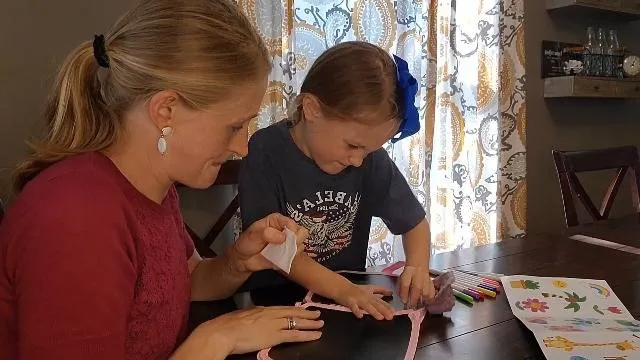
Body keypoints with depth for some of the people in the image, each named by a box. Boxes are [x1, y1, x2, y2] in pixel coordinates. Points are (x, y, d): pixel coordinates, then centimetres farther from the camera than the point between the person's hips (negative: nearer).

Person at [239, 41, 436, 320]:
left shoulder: (370, 158, -4)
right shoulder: (266, 153, -15)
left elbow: (414, 221, 5)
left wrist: (418, 266, -15)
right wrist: (340, 288, -27)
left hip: (353, 297, 3)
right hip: (277, 298, -3)